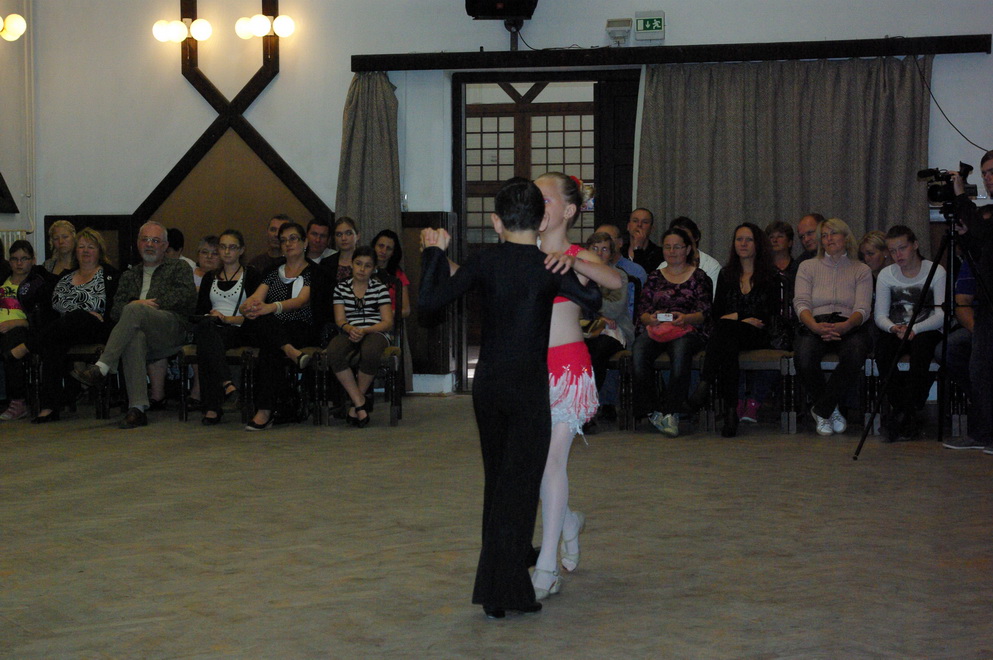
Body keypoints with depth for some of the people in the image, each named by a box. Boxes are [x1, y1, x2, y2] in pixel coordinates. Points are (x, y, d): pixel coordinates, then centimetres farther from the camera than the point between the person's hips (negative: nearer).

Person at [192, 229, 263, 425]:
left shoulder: (251, 275, 12)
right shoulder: (210, 277, 26)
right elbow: (200, 311, 18)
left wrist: (228, 318, -11)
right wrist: (209, 317, -5)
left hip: (239, 332, -3)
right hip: (211, 330, 3)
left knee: (205, 343, -38)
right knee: (205, 327, -38)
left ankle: (212, 408, -45)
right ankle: (226, 383, -53)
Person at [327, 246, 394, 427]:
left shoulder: (380, 288, 9)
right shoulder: (341, 288, 16)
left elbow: (388, 322, 1)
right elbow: (340, 320, 8)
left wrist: (364, 331, -15)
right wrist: (350, 329, -17)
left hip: (375, 332, -2)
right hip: (349, 333, 2)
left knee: (369, 353, -40)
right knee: (333, 353, -35)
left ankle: (355, 404, -18)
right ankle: (360, 402, -25)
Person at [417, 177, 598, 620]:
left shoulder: (485, 262, -4)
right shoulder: (549, 268, -8)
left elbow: (428, 304, -8)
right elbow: (597, 299, 2)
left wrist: (435, 252, 3)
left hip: (487, 384, 3)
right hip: (529, 387, -3)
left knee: (497, 479, 18)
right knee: (519, 483, 1)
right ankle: (502, 593, 1)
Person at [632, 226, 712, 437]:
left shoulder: (699, 277, 14)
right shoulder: (655, 277, 23)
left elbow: (703, 313, 3)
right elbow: (642, 310, 13)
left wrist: (685, 318, -18)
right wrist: (650, 318, -11)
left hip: (687, 330, -2)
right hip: (654, 329, 3)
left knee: (681, 351, -39)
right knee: (639, 353, -32)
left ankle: (672, 412, -39)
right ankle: (653, 410, -28)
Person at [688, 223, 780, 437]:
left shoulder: (770, 277, 12)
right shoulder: (726, 274, 22)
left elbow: (771, 317, 3)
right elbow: (716, 312, 14)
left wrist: (735, 318, -7)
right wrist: (744, 319, -4)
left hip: (757, 336, -3)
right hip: (729, 335, 3)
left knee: (724, 328, -37)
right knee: (727, 345, -37)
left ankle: (705, 384, -53)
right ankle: (730, 409, -51)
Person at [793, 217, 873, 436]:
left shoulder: (861, 270, 16)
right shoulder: (808, 267, 17)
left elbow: (863, 309, 2)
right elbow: (801, 303, 3)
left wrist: (846, 326, -22)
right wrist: (815, 326, -19)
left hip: (848, 327, 0)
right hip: (814, 325, 0)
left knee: (855, 356, -37)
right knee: (804, 358, -36)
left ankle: (821, 410, -16)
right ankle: (832, 409, -8)